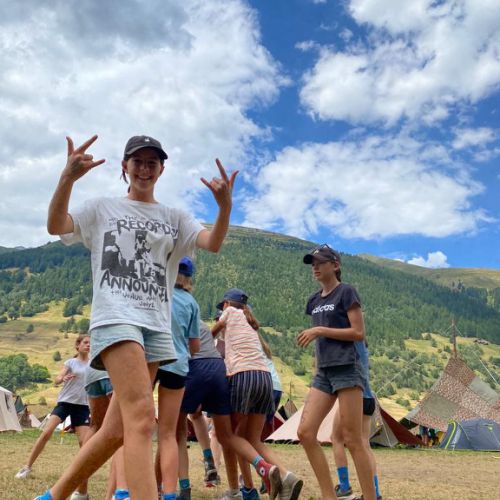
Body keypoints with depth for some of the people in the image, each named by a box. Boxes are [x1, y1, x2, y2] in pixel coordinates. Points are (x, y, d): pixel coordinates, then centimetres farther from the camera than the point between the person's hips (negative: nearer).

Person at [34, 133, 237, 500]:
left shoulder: (175, 218, 17)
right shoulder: (103, 209, 12)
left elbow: (213, 243, -1)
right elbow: (56, 226, -4)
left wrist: (225, 206, -21)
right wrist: (68, 178, -21)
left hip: (157, 324, 4)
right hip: (115, 317, -4)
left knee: (117, 429, 6)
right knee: (142, 415, -23)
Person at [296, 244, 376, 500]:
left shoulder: (346, 292, -3)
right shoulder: (315, 300, 17)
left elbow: (359, 333, -10)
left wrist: (319, 330, -13)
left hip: (347, 370, -7)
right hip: (324, 373, 7)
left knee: (352, 440, -6)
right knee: (305, 432, -4)